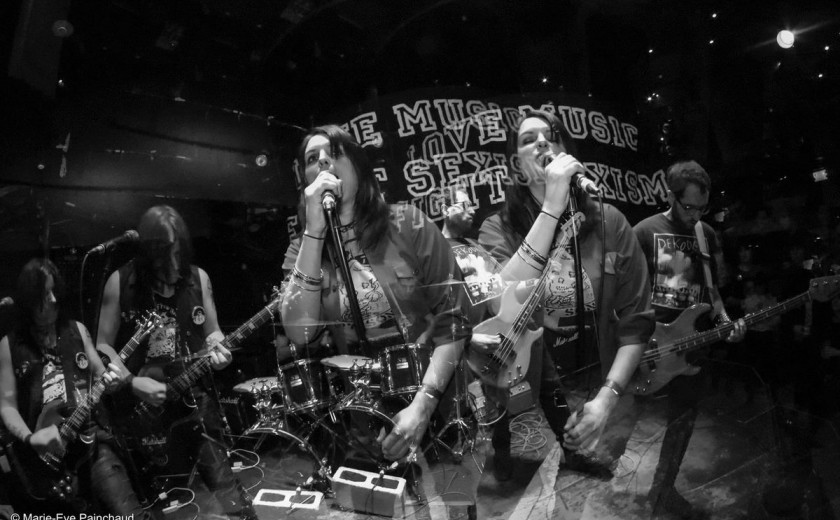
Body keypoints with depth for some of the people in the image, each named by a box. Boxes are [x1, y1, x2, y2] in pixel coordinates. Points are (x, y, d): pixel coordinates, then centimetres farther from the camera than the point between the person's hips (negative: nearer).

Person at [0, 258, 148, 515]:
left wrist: (109, 380, -6)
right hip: (46, 449, -1)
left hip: (90, 434, 1)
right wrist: (30, 438, -12)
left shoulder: (77, 330, 10)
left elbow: (100, 375, 17)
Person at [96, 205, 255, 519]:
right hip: (138, 400, -1)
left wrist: (216, 348, -11)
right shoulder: (120, 282, -4)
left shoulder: (198, 278, 1)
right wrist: (131, 382, -13)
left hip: (193, 393, 1)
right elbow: (103, 345, 1)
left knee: (221, 478, -2)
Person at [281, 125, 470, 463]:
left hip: (434, 389, -2)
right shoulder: (304, 249, 4)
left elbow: (454, 320, -7)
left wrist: (423, 403, -17)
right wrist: (315, 230, -16)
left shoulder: (406, 223, -4)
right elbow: (301, 334, -13)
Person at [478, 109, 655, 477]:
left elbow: (636, 321, -1)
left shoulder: (608, 222, -1)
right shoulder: (498, 229, -5)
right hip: (529, 398, -1)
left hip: (601, 393, 2)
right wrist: (552, 207, -25)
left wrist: (607, 398, -13)